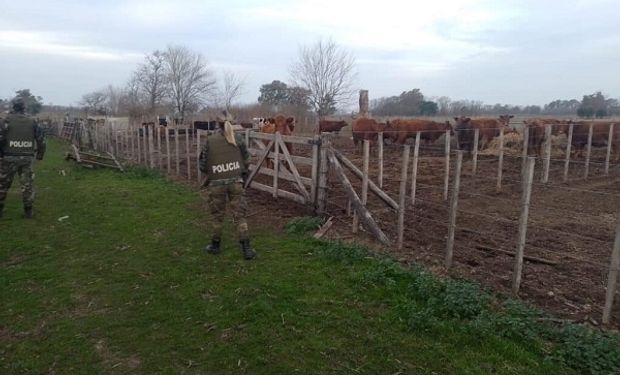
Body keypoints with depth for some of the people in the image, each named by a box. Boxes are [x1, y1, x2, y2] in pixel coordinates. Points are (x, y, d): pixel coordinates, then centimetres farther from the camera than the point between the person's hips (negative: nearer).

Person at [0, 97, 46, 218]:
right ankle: (28, 211, 9)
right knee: (27, 185, 7)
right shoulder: (32, 122, 4)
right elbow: (41, 139, 7)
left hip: (10, 157, -2)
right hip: (27, 158, 2)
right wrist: (40, 154, 17)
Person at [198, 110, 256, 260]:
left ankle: (215, 245, 28)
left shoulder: (210, 140, -7)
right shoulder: (238, 138, -3)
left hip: (216, 184, -1)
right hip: (236, 182, 1)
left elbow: (203, 164, -3)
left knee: (217, 216, 14)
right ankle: (246, 249, 5)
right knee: (240, 215, 6)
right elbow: (246, 160, 2)